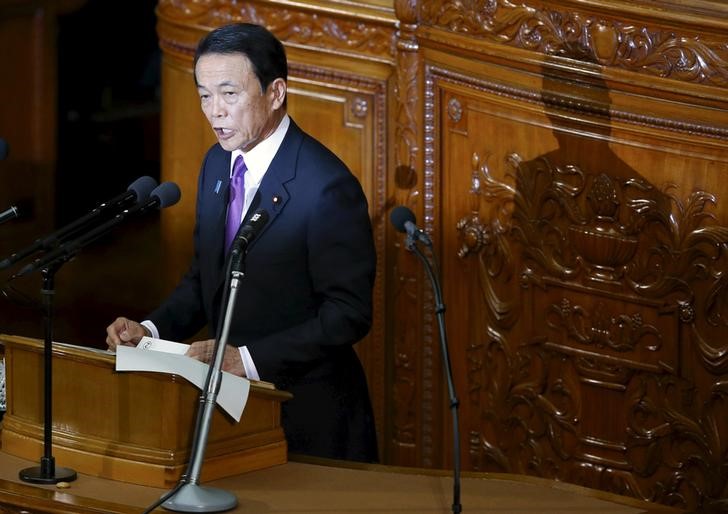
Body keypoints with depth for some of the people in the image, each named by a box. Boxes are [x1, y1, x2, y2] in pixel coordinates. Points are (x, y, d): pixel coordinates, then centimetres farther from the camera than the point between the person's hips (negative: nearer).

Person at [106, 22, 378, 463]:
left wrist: (248, 359, -25)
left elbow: (349, 314, -20)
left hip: (307, 418, -7)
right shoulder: (218, 163, 5)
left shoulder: (327, 186, -20)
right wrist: (151, 329, -3)